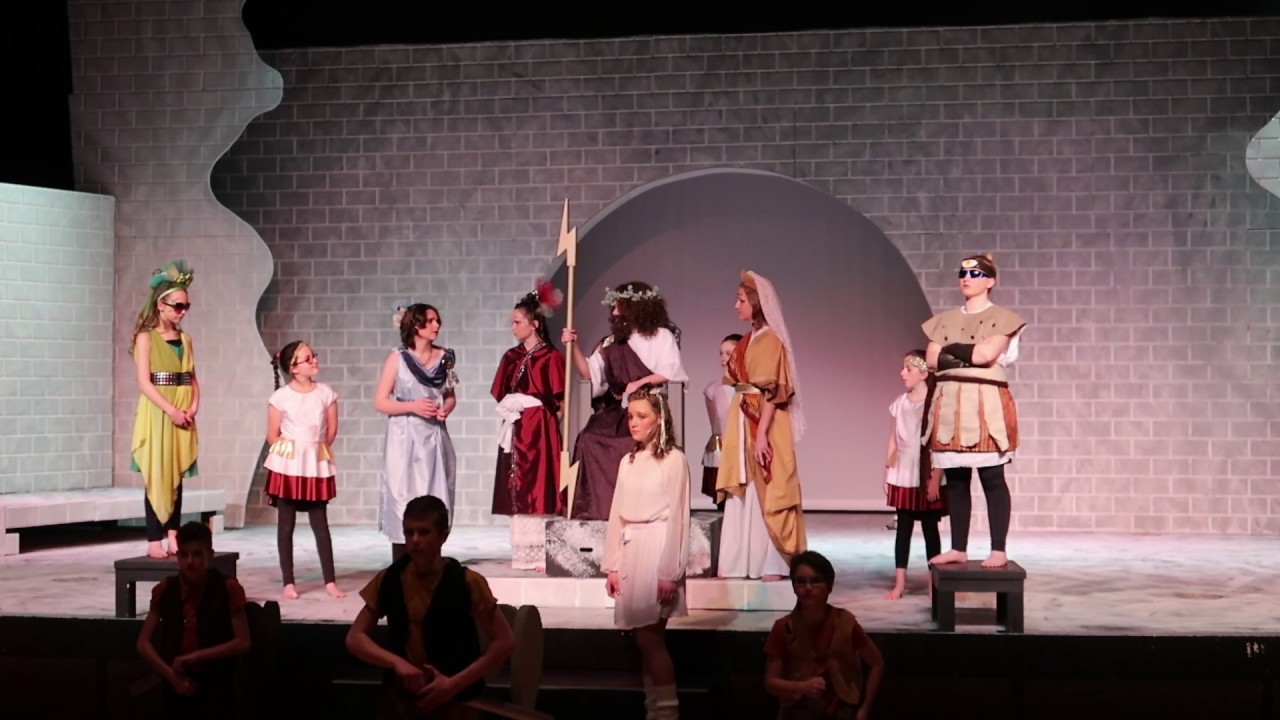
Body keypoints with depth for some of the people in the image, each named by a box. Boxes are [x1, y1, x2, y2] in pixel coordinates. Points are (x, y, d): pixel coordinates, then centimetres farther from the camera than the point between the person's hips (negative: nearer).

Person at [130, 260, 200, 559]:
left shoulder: (185, 339, 11)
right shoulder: (146, 337, -6)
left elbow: (192, 378, 11)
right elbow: (144, 382, -13)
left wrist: (193, 406, -7)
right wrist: (172, 411, -18)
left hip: (183, 417, 6)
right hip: (157, 415, -6)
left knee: (177, 476, 7)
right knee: (156, 477, -3)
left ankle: (172, 536, 11)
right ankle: (154, 540, -1)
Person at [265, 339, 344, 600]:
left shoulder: (326, 393, -1)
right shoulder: (280, 397, -8)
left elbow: (331, 430, 7)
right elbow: (272, 436, -2)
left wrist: (315, 451, 8)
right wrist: (291, 454, 2)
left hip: (316, 465, 2)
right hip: (287, 465, -2)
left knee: (320, 524, 4)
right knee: (286, 525, 4)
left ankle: (330, 581, 6)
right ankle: (288, 583, 8)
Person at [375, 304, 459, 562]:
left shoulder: (444, 357, 7)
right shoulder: (398, 358, -4)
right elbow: (380, 402, -4)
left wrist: (446, 409, -4)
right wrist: (412, 406, -17)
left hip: (435, 438, 4)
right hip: (405, 439, -4)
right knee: (403, 500, -5)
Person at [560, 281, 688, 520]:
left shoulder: (662, 336, 7)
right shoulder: (612, 342, 22)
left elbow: (672, 372, -8)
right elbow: (590, 374, 20)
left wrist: (640, 383, -17)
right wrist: (574, 347, 8)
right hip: (616, 411, 5)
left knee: (633, 445, -34)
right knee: (590, 439, -23)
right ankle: (597, 507, -23)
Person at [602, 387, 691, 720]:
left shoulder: (674, 460, -7)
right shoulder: (628, 461, 12)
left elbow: (677, 518, -10)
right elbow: (617, 515, 12)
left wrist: (669, 572, -14)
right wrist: (613, 565, 9)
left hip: (656, 551, -6)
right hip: (630, 552, 6)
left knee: (649, 635, -8)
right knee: (646, 637, 7)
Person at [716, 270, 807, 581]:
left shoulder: (771, 341, -11)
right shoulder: (748, 340, 13)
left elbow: (772, 392, -17)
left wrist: (762, 434, -21)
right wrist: (739, 432, 14)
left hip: (764, 426, -8)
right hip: (743, 425, 8)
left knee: (766, 494, -3)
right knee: (742, 496, 10)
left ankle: (773, 565, 3)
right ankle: (739, 564, 15)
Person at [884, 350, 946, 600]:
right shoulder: (899, 403, 5)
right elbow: (893, 442, 10)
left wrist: (935, 479, -15)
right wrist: (887, 473, 8)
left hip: (926, 477, -4)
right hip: (903, 477, 4)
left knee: (930, 528, 5)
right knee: (903, 527, 5)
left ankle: (934, 580, 11)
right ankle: (899, 582, 7)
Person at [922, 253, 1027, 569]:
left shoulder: (1001, 317, 0)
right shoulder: (944, 320, 16)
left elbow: (987, 354, -15)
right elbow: (931, 360, 5)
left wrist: (952, 349, -1)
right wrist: (968, 356, -6)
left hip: (985, 403, -5)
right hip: (950, 403, 5)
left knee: (992, 478, -6)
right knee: (955, 480, 5)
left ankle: (999, 550, -4)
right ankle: (958, 548, 10)